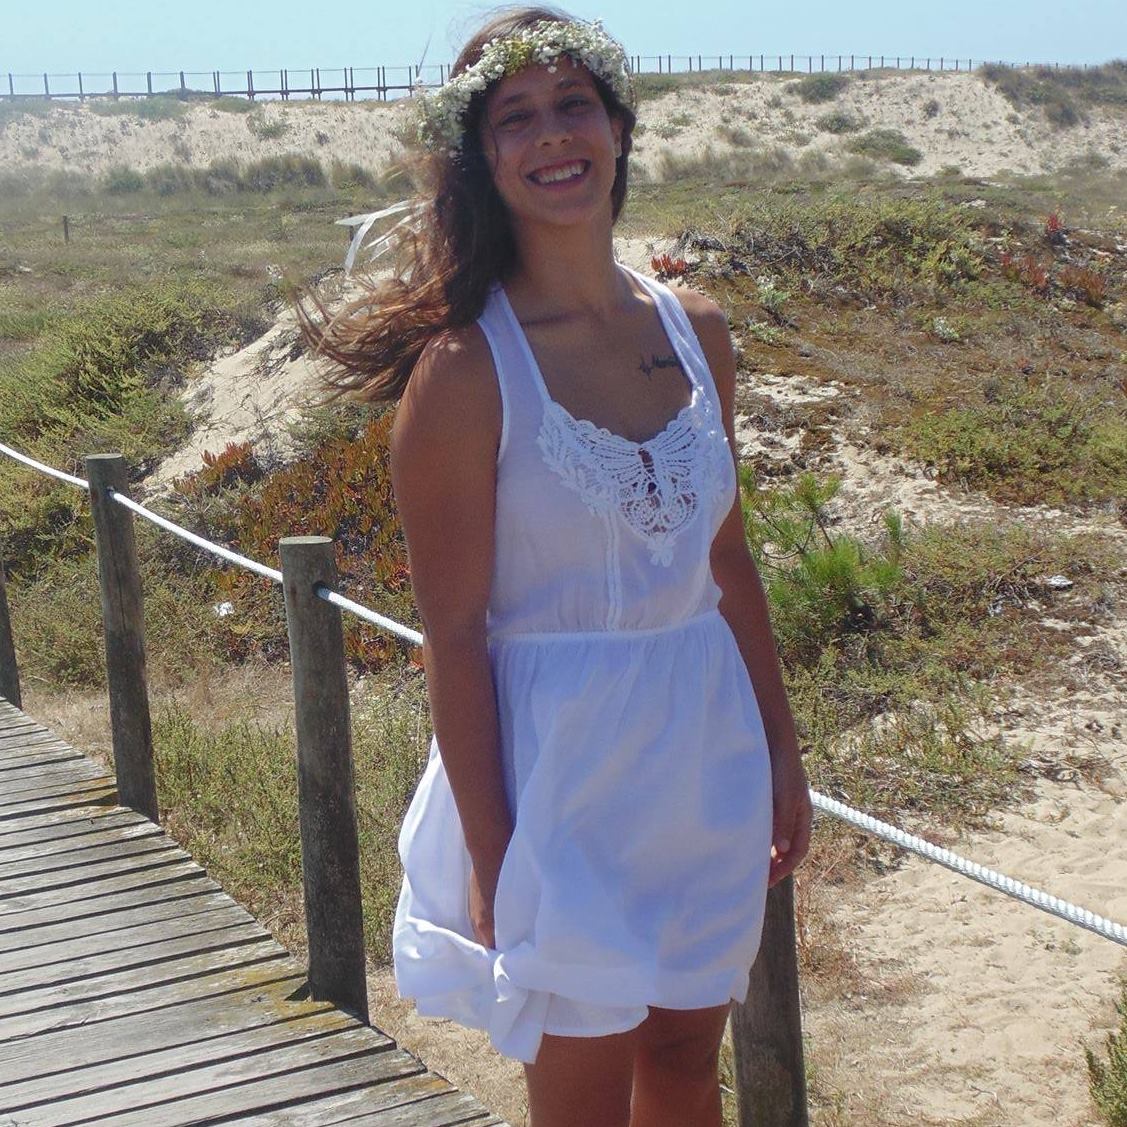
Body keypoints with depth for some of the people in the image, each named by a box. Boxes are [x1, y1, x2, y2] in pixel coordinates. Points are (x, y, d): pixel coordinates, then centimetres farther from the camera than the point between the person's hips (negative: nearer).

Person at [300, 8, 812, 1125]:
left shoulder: (695, 328, 2)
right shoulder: (465, 366, -15)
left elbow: (727, 557, 11)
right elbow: (453, 635, -14)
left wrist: (780, 751, 13)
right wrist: (492, 863, -14)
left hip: (707, 746, 5)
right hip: (559, 762, -5)